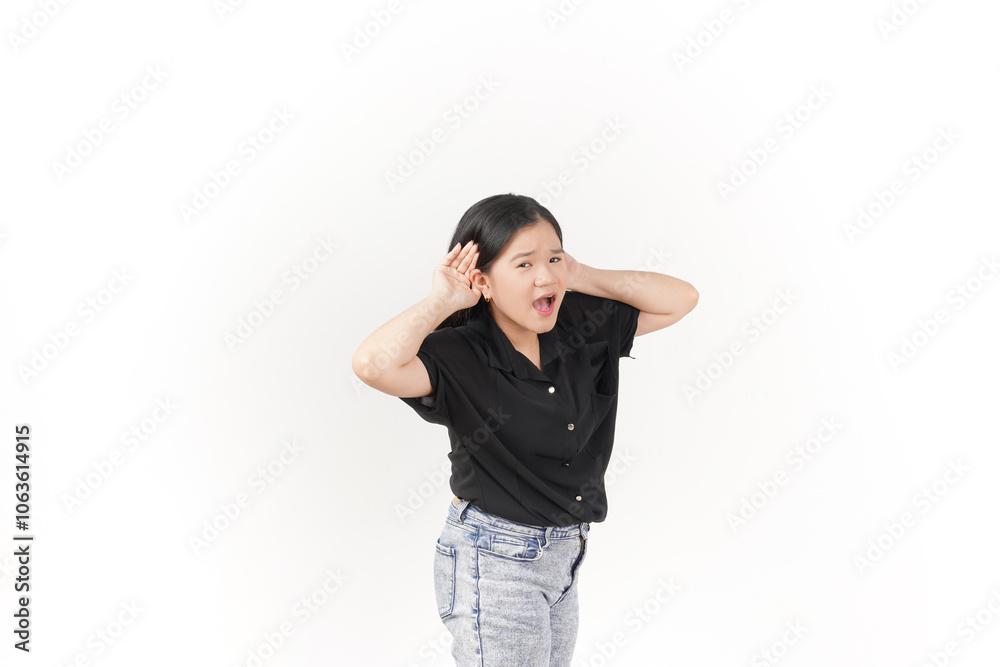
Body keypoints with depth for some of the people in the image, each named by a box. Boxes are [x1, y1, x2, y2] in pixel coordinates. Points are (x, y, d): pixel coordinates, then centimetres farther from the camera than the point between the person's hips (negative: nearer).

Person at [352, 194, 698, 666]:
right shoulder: (460, 357, -19)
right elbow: (373, 364, -39)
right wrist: (440, 302, -24)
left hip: (563, 555, 7)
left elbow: (680, 299, 2)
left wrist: (581, 277, -6)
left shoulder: (579, 329, -1)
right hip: (493, 562, -7)